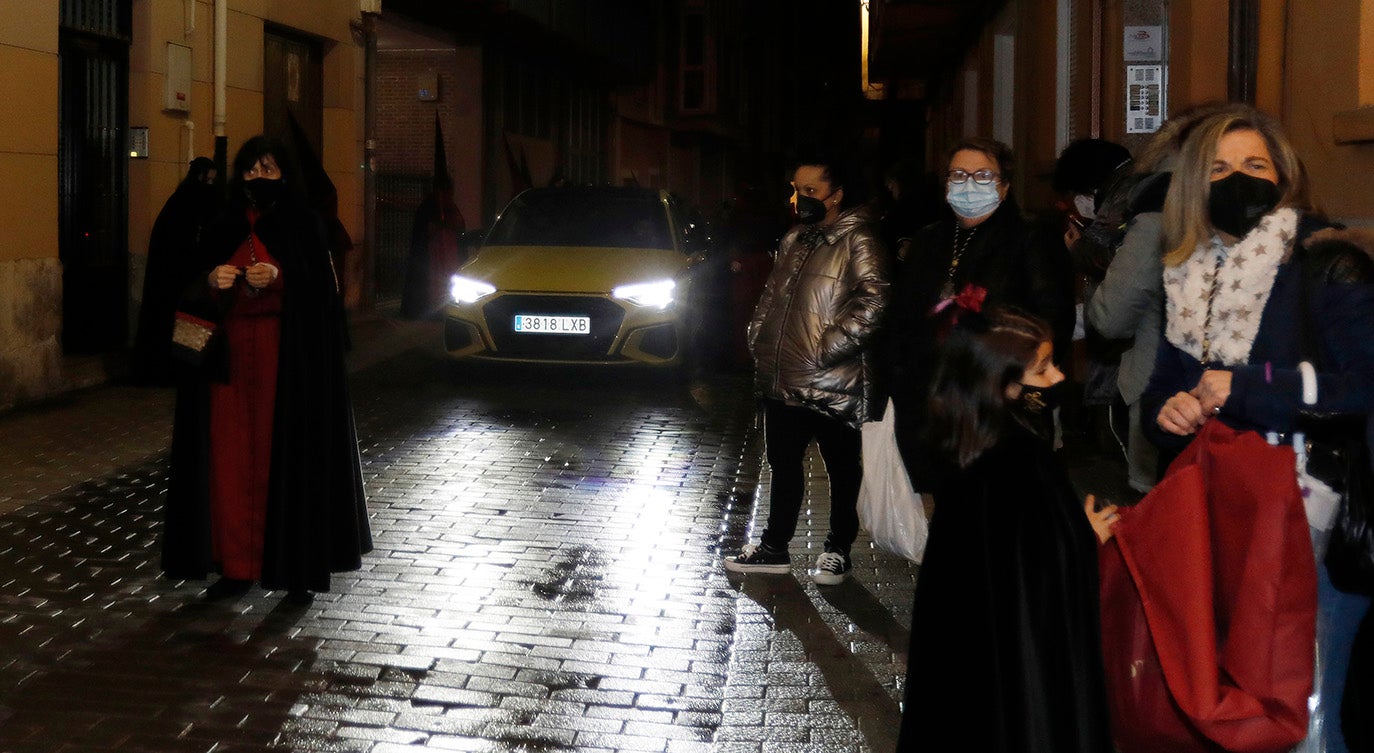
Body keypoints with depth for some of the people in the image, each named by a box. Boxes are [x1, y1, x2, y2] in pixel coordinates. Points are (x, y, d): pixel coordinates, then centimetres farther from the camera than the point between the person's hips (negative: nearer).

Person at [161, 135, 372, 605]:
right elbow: (199, 296, 11)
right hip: (231, 353, 4)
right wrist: (212, 281, -10)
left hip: (287, 356, -3)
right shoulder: (223, 230, 12)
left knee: (289, 455, -5)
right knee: (231, 456, 0)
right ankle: (238, 566, 6)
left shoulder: (304, 226, 3)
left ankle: (298, 569, 1)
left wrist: (280, 277, -19)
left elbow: (322, 290, -3)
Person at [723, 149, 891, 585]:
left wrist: (827, 347, -24)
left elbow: (872, 302, -23)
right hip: (782, 381, 8)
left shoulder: (857, 240, -12)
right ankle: (775, 547, 28)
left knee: (842, 471, 8)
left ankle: (838, 551, 20)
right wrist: (759, 338, 10)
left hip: (832, 387, -8)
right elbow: (772, 296, 25)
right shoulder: (794, 240, 14)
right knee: (784, 465, 17)